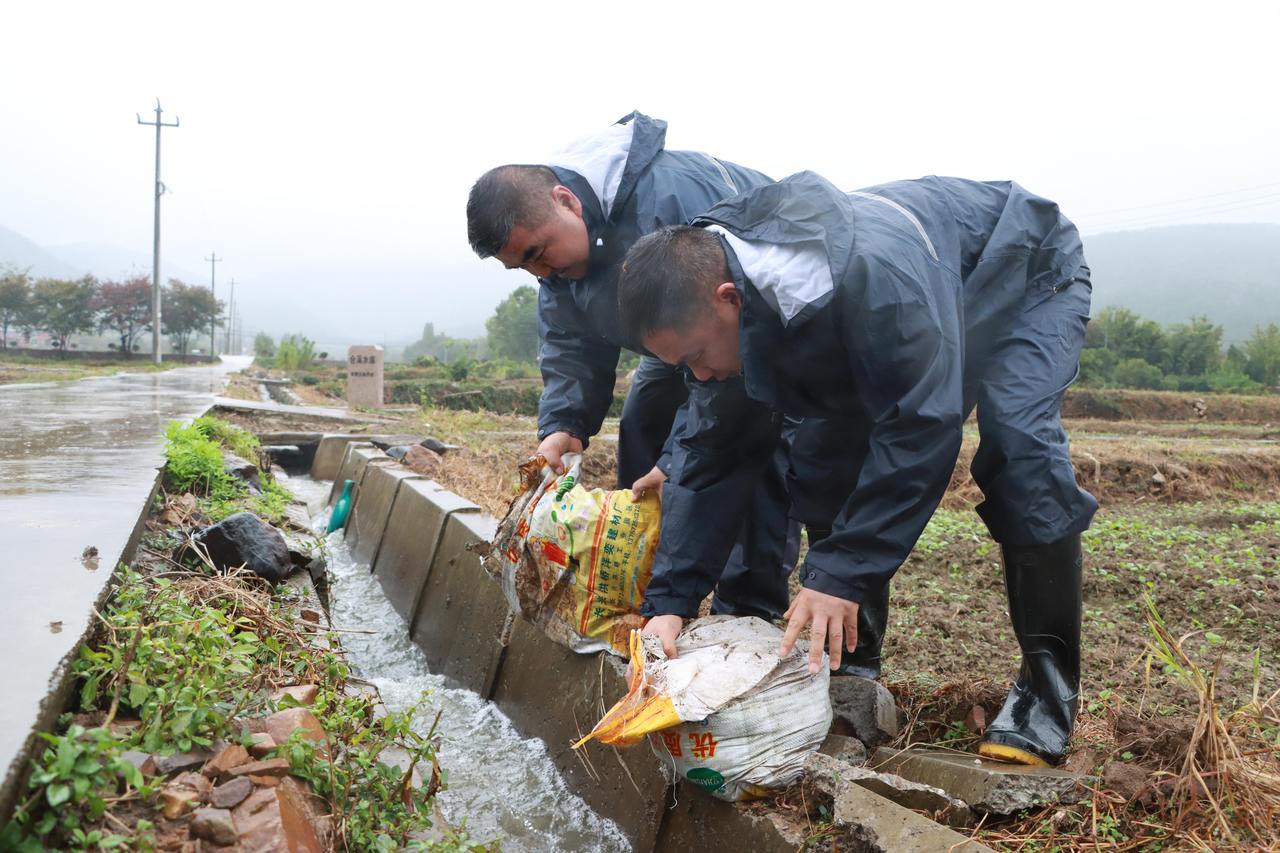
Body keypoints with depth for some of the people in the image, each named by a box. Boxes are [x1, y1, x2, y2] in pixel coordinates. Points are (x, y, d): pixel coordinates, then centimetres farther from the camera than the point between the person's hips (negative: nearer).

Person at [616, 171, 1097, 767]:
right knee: (826, 458, -7)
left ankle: (1050, 682, -15)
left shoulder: (869, 270, -45)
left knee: (1017, 448, -30)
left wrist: (842, 574, -43)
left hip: (1027, 279, -6)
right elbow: (710, 453, -16)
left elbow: (921, 427, -43)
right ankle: (852, 667, 7)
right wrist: (669, 600, -22)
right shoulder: (722, 306, -20)